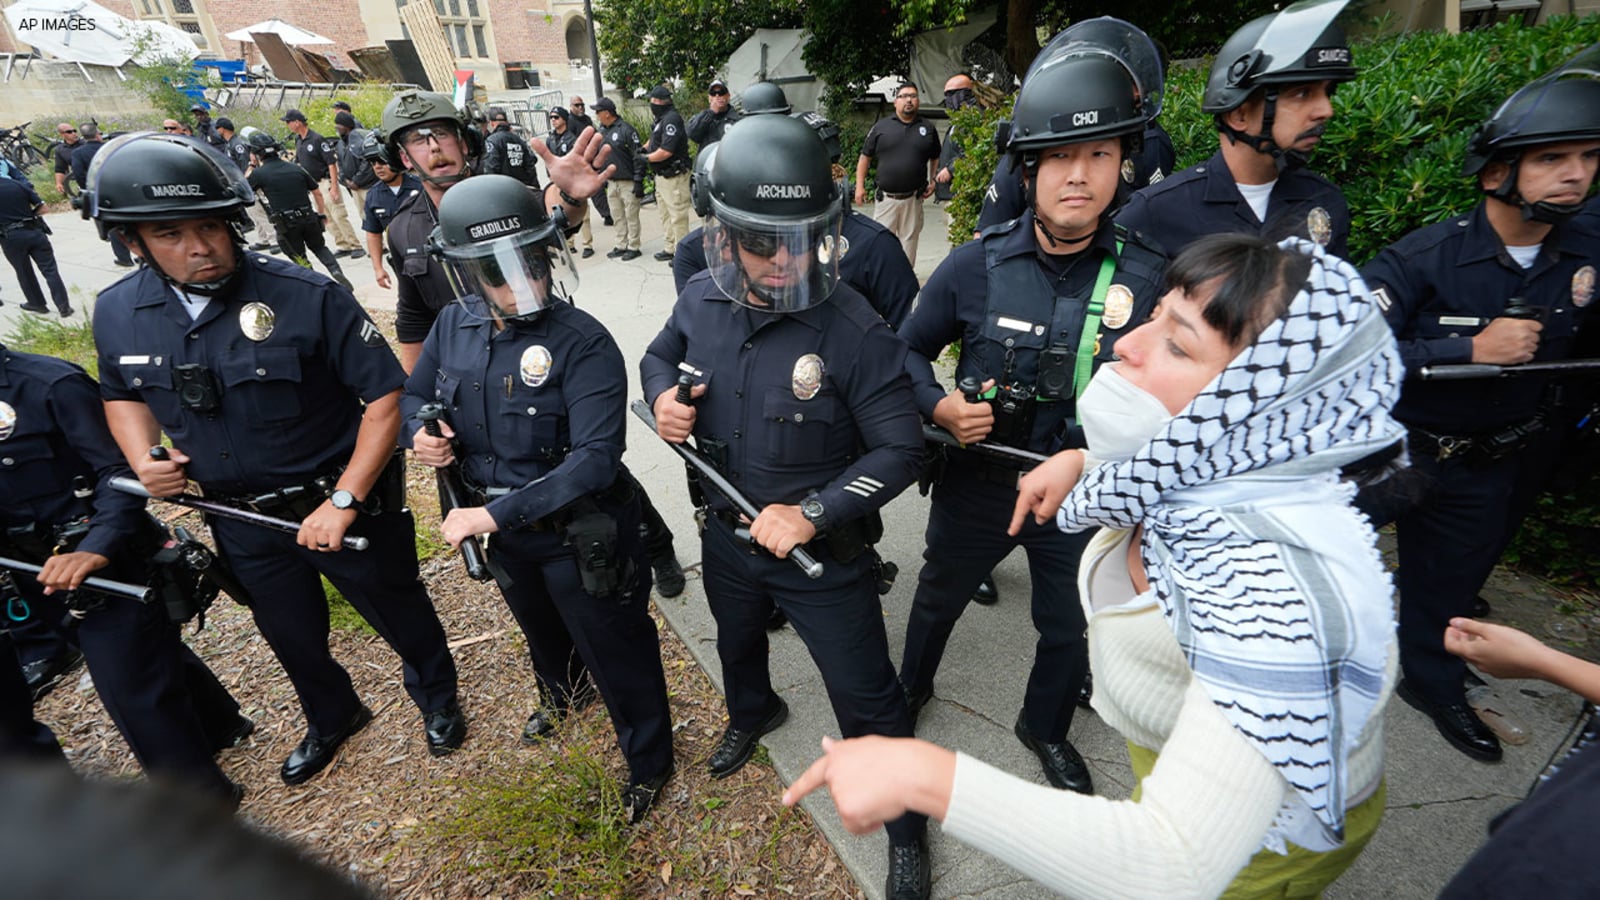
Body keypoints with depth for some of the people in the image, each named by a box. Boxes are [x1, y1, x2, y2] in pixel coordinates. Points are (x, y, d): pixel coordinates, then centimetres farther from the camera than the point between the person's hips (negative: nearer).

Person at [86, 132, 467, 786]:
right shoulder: (117, 313, -4)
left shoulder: (308, 297, -22)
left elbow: (386, 396, -21)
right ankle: (332, 718, 54)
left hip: (341, 501, -5)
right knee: (290, 636, 24)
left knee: (398, 611, 16)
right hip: (241, 519, 5)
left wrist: (343, 503, -24)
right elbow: (121, 393, 15)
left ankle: (436, 697, 46)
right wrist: (144, 457, -6)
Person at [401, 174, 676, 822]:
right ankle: (563, 693, 67)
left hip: (577, 536, -7)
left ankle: (648, 761, 39)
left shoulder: (583, 344, -27)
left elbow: (595, 458, -33)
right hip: (504, 530, 7)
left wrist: (496, 514, -32)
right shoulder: (455, 325, -7)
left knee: (616, 652, 12)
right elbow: (415, 392, 11)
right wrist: (418, 432, -13)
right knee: (539, 627, 33)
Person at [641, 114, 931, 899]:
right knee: (736, 644, 33)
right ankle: (751, 714, 69)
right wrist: (663, 398, -13)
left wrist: (812, 514, -30)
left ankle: (906, 831, 39)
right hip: (727, 533, 6)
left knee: (867, 699, 10)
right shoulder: (702, 300, -11)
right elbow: (660, 355, 9)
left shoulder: (853, 329, -27)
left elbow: (899, 450, -22)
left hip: (823, 552, -5)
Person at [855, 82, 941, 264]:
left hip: (913, 199, 2)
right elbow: (865, 157, 7)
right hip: (885, 198, -2)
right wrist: (860, 186, 0)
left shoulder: (928, 128, 10)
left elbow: (936, 158, 20)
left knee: (909, 240, 9)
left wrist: (933, 181, 6)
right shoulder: (881, 127, 4)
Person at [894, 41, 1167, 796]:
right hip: (976, 480, 0)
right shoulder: (975, 266, -14)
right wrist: (938, 406, -19)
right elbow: (910, 350, -2)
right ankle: (911, 688, 55)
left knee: (1069, 627, 21)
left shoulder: (1147, 277, -12)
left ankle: (1046, 728, 53)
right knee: (939, 597, 23)